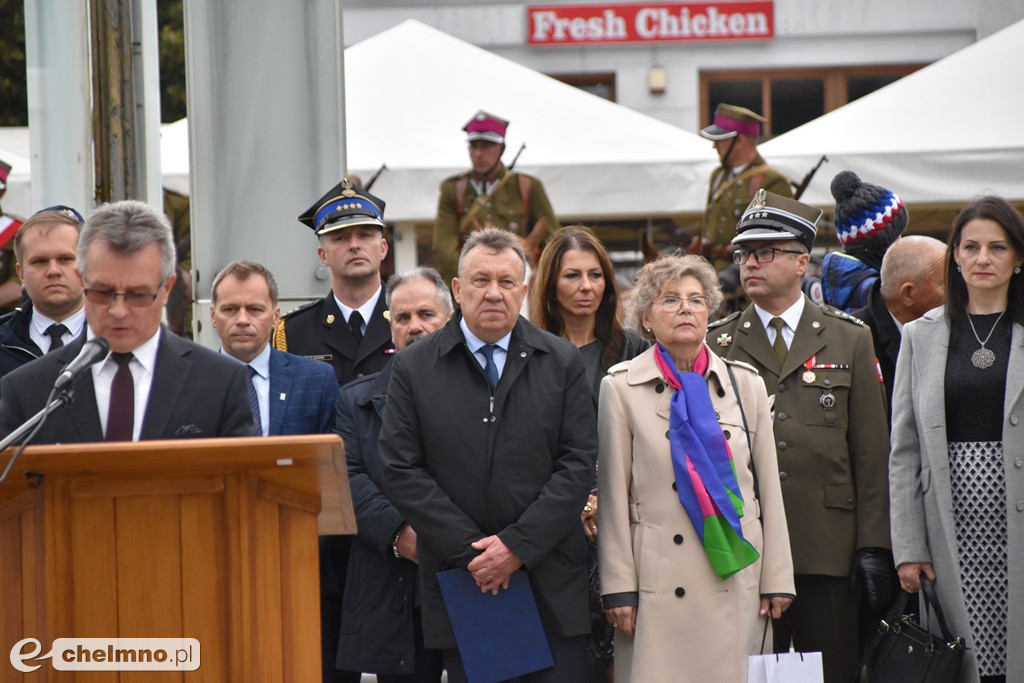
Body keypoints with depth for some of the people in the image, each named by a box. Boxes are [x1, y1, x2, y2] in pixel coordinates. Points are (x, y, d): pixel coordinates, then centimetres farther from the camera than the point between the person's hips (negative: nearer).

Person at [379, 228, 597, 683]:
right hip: (460, 584, 0)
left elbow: (578, 463, 0)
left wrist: (519, 545, -10)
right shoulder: (413, 368, 4)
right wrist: (471, 551, -9)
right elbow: (401, 472, -2)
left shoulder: (562, 363, 7)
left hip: (550, 585, 0)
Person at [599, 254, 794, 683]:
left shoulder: (745, 384, 11)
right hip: (660, 584, -2)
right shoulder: (622, 387, 3)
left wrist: (776, 579, 6)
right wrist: (618, 588, -4)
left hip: (735, 579, 2)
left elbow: (769, 487, 10)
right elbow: (614, 496, 0)